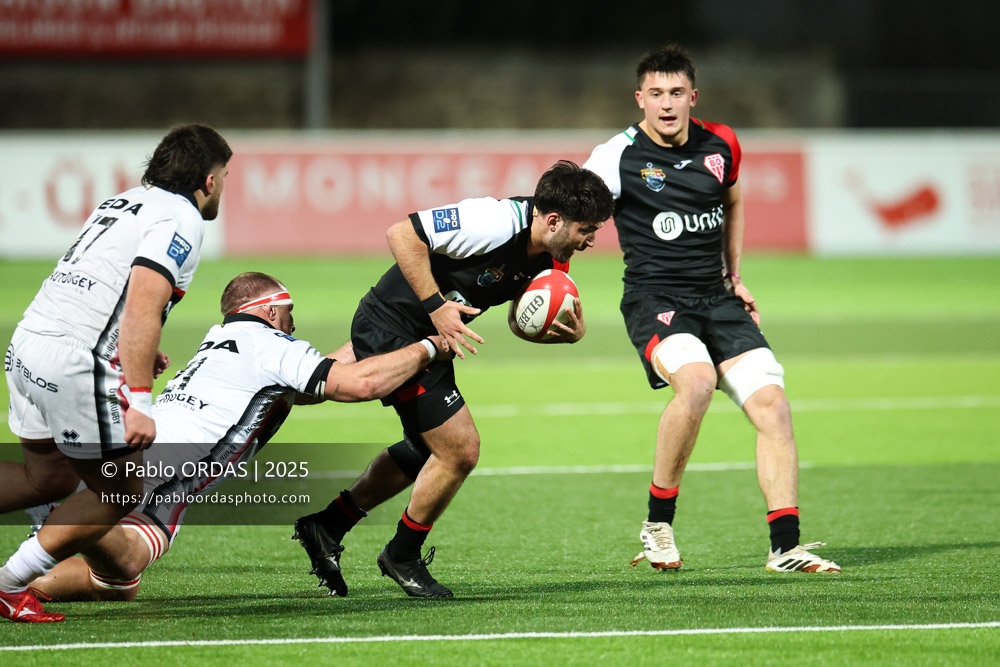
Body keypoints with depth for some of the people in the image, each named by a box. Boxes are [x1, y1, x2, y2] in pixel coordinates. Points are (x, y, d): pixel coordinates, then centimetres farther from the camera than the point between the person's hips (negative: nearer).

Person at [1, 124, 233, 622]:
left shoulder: (123, 203, 19)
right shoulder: (181, 219, -8)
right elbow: (141, 306, -20)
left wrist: (135, 352, 26)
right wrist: (138, 402, -23)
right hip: (77, 364, -9)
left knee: (50, 478, 23)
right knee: (120, 492, 6)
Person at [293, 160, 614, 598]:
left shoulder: (551, 260, -2)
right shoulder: (496, 223, -29)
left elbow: (521, 322, 9)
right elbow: (401, 234, -28)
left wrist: (569, 332, -11)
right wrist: (436, 306, -30)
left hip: (427, 339, 10)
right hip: (391, 330, -10)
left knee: (427, 450, 25)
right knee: (460, 450, -9)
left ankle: (326, 526, 36)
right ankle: (403, 557, 13)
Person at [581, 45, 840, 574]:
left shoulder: (720, 146, 7)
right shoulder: (619, 157, -8)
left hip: (717, 299, 5)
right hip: (654, 298, -5)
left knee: (772, 405, -9)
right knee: (697, 380, -32)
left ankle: (785, 547, -3)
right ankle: (657, 526, -16)